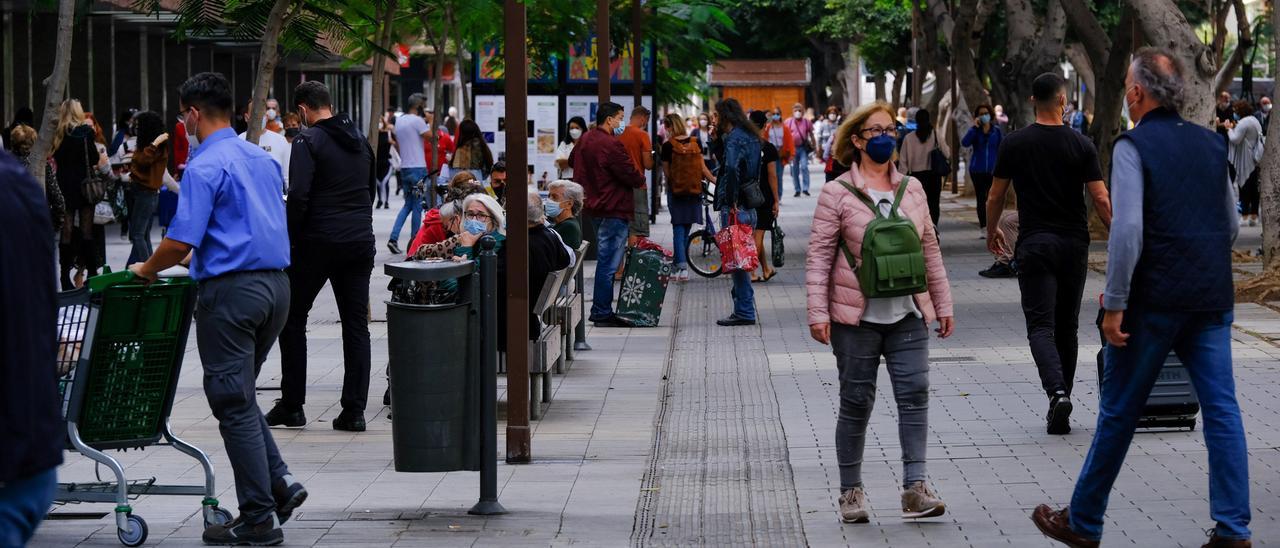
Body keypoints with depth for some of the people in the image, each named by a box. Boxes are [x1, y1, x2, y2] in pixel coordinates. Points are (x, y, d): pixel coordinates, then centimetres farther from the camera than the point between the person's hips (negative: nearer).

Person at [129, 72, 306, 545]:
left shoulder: (205, 167, -12)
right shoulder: (264, 160, 14)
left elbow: (181, 241, -17)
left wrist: (148, 269, 2)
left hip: (230, 290, -8)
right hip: (276, 284, 8)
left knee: (234, 404, -1)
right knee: (240, 395, 20)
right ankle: (280, 482, 7)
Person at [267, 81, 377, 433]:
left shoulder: (309, 141, -9)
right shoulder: (360, 140, 12)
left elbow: (298, 196, -17)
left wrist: (290, 240, -9)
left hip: (318, 242, -5)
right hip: (360, 242, 6)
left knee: (293, 320, 8)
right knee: (356, 325, 5)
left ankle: (292, 405, 9)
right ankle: (354, 410, 3)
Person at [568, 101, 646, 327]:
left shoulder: (585, 140, 10)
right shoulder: (611, 145, -20)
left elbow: (572, 160, 29)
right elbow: (632, 175, -18)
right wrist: (641, 179, 3)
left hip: (594, 207, 10)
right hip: (613, 209, -10)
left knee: (605, 259, 17)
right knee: (608, 262, -6)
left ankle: (601, 309, 21)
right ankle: (602, 313, -4)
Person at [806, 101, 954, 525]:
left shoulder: (912, 189, 9)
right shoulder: (838, 194, -5)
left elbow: (930, 249, 14)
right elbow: (819, 255, -6)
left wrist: (943, 304, 13)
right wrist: (818, 312, -12)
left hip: (907, 315, 3)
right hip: (857, 316, -3)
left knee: (914, 394, -7)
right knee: (856, 402, 5)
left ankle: (915, 488, -8)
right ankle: (851, 491, 15)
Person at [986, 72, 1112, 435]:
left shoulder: (1014, 144, -2)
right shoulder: (1081, 145, -2)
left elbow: (995, 197, 5)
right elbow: (1101, 200, -5)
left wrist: (992, 231, 23)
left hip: (1034, 244, -2)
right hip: (1074, 245, 2)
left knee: (1041, 325, -5)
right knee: (1067, 326, 13)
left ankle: (1057, 392, -30)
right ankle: (1059, 414, 18)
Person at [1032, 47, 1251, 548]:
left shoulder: (1134, 146, -9)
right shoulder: (1210, 144, 10)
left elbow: (1127, 230, -18)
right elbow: (1230, 224, 17)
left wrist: (1115, 303, -15)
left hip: (1154, 301, -5)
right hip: (1212, 299, 5)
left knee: (1119, 412, 6)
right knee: (1222, 409, 4)